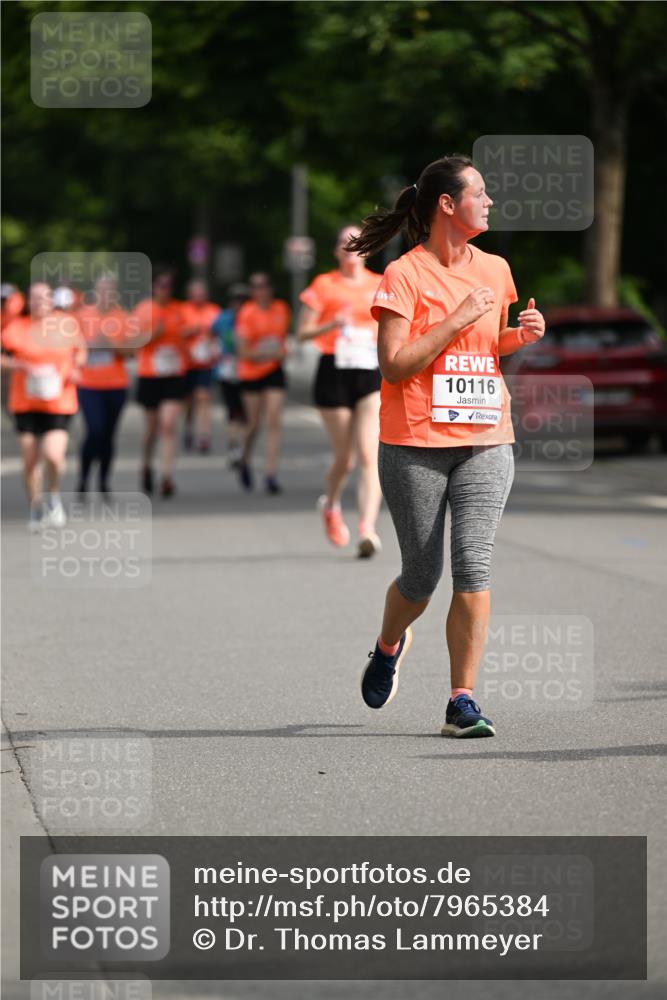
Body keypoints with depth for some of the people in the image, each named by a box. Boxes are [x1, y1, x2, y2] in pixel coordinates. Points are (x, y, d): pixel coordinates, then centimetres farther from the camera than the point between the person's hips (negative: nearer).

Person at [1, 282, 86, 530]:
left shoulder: (67, 325, 2)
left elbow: (80, 350, 17)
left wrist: (76, 367, -1)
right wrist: (22, 366, -17)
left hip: (59, 403, -1)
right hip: (26, 403, 1)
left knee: (53, 456, -17)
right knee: (30, 460, 4)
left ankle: (53, 497, 12)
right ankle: (36, 508, 25)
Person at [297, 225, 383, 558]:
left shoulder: (380, 286, 8)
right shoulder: (324, 285, 2)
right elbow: (303, 332, 0)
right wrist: (333, 324, -17)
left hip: (372, 374, 1)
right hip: (334, 374, -1)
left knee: (369, 455, -15)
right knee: (344, 458, 5)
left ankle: (367, 530, -21)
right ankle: (331, 506, 37)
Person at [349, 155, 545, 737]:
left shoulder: (495, 270, 11)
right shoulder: (405, 276, -6)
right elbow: (394, 365, -13)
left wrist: (519, 336, 6)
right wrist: (456, 321, -17)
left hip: (487, 442, 4)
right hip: (415, 446, -3)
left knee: (473, 567, -11)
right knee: (422, 576, 6)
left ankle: (463, 702, -7)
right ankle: (390, 646, 40)